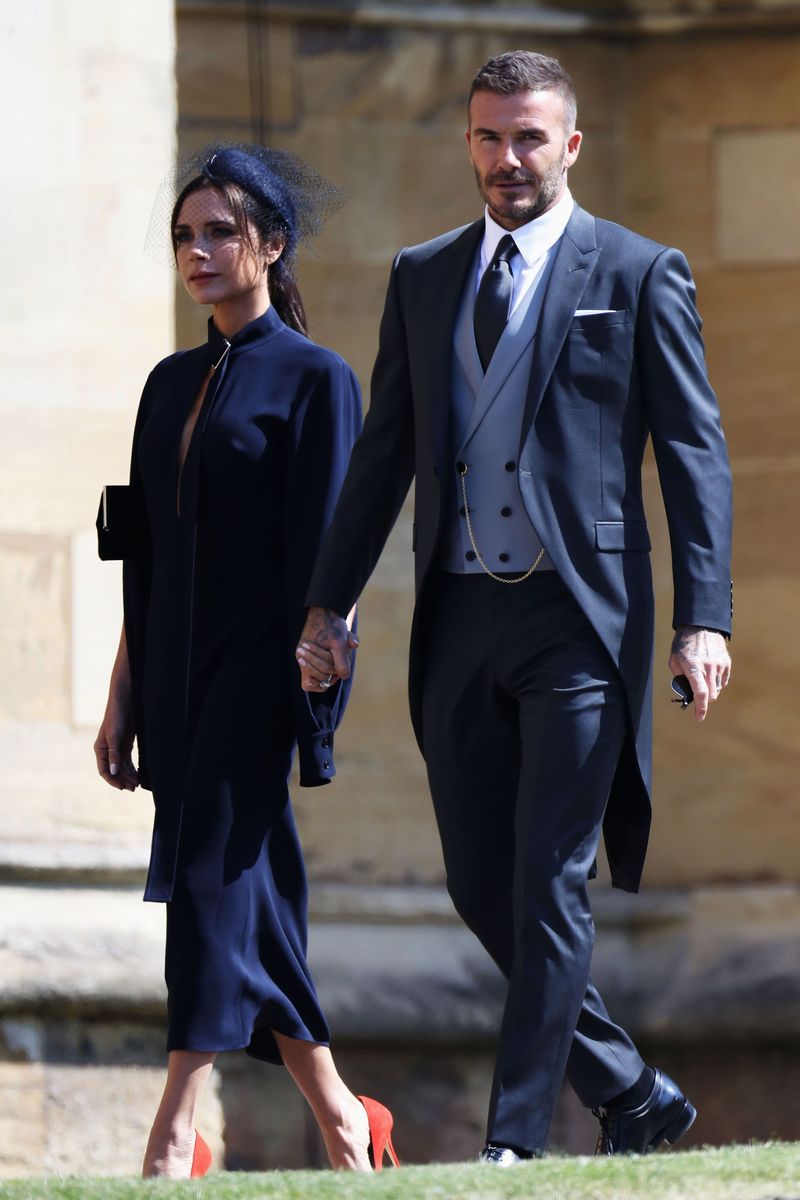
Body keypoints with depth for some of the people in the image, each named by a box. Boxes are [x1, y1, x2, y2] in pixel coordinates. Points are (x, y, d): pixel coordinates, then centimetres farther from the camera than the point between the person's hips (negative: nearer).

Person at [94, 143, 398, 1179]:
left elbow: (323, 552, -9)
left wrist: (314, 692, -15)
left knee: (212, 875, -13)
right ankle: (337, 1113, 17)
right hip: (179, 669, 7)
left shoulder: (313, 380, -4)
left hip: (257, 664, -7)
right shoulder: (173, 384, 15)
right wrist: (123, 696, 13)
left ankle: (174, 1134, -15)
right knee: (248, 899, 7)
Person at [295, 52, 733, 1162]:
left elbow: (695, 454, -2)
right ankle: (632, 1095, 21)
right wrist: (329, 602, 9)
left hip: (580, 621, -5)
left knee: (549, 888, -8)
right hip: (459, 619, 5)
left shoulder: (640, 275, 1)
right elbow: (385, 450, 17)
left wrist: (705, 617, -12)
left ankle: (517, 1142, -5)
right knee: (482, 888, 7)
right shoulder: (423, 277, 14)